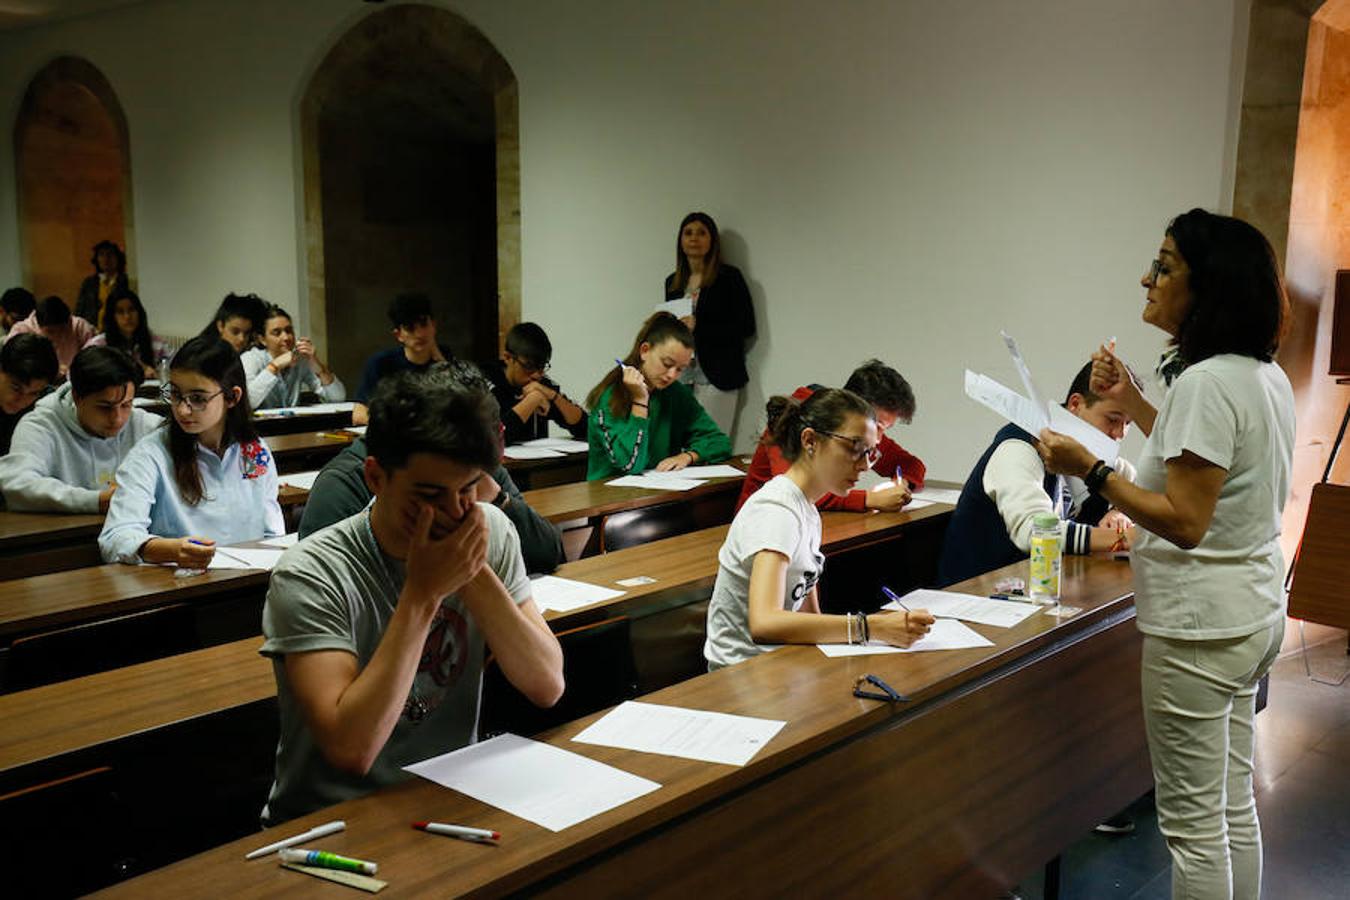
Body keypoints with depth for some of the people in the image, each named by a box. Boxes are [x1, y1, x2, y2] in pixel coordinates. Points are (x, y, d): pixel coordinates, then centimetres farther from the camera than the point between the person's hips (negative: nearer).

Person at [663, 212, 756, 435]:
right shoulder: (673, 282, 16)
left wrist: (697, 327, -14)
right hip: (681, 378, 5)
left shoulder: (729, 276, 0)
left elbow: (746, 327, -6)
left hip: (716, 378, -5)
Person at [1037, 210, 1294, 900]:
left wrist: (1092, 470, -22)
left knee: (1193, 824, 3)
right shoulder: (1266, 375, 8)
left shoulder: (1207, 382, -22)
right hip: (1254, 613, 10)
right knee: (1234, 809, 21)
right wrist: (1130, 401, 17)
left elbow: (1185, 521, -25)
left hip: (1200, 626, -10)